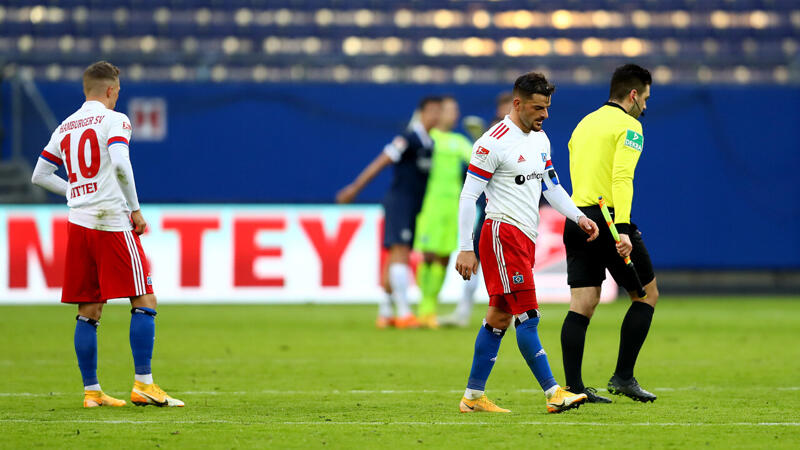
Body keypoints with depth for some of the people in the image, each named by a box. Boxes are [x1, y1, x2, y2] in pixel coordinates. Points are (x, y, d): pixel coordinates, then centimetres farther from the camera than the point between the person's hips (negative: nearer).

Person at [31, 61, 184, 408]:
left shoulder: (64, 128, 14)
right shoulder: (114, 120, -4)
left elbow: (40, 175, 17)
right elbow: (120, 164, -19)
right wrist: (135, 209, -10)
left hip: (78, 223, 6)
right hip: (113, 222, -6)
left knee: (89, 312, 8)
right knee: (144, 302, -2)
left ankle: (91, 391, 7)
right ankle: (143, 385, -9)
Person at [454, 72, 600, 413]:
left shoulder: (540, 139, 14)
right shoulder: (494, 142, -12)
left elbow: (550, 186, 23)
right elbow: (468, 196, -12)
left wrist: (579, 217, 8)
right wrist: (465, 249, -15)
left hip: (525, 238, 9)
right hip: (503, 234, -9)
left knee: (500, 317, 9)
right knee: (527, 315, -12)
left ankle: (473, 396, 13)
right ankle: (553, 392, -16)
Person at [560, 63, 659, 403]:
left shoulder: (584, 124, 19)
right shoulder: (628, 126, -5)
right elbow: (622, 178, -18)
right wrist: (623, 229, -25)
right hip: (609, 219, -7)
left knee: (581, 307, 3)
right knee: (646, 296, 8)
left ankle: (573, 386, -4)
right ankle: (623, 377, 2)